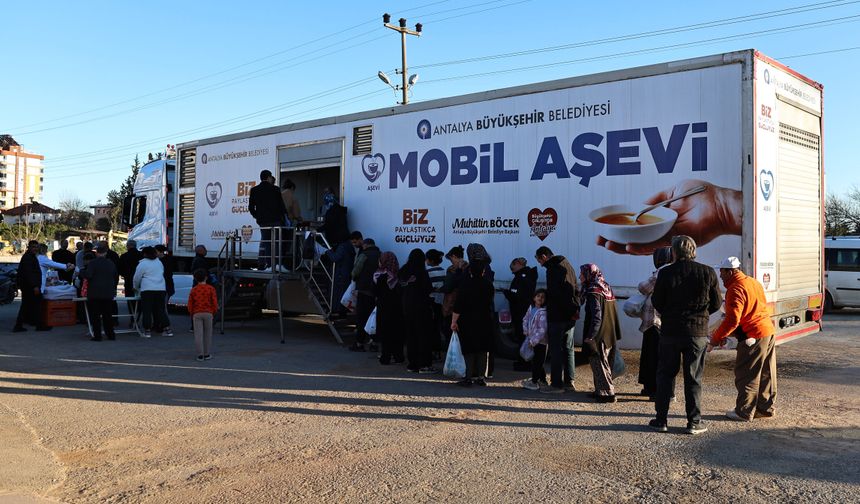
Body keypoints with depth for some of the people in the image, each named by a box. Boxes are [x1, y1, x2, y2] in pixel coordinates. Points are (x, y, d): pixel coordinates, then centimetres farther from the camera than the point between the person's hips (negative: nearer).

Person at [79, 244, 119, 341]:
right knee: (108, 315, 11)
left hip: (94, 294, -4)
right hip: (108, 294, 5)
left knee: (95, 315, 1)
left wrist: (81, 271, 2)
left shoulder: (92, 263, -9)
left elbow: (88, 275, -18)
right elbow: (116, 277, 16)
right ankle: (110, 334, 14)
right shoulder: (111, 263, 8)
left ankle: (97, 336, 0)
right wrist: (113, 289, 29)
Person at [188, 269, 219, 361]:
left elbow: (190, 304, 2)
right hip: (208, 313, 0)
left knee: (198, 334, 2)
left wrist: (191, 314, 15)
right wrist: (214, 313, 9)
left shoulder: (193, 290, 1)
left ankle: (200, 354, -1)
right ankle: (207, 354, 11)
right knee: (207, 334, 8)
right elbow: (215, 303, -4)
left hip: (197, 314, 0)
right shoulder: (211, 289, -2)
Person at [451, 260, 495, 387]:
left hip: (468, 321, -3)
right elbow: (490, 302, 11)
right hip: (485, 322, 3)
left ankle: (470, 377, 0)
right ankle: (481, 377, 10)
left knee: (469, 349, 3)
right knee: (483, 350, 10)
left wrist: (454, 321, -8)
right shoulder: (488, 285, -1)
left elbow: (458, 306, -13)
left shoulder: (466, 284, -12)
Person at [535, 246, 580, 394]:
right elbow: (576, 289, 17)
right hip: (570, 316, 9)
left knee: (556, 350, -3)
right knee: (568, 349, 14)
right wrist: (575, 308, 9)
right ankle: (569, 382, 19)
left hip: (557, 316, -9)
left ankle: (556, 384, 1)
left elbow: (555, 294, -22)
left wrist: (571, 310, -15)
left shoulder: (553, 269, -16)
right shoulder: (567, 264, 15)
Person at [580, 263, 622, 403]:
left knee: (599, 365, -1)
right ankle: (601, 391, 24)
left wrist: (590, 336, -21)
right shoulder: (606, 289, 11)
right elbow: (613, 314, 15)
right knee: (604, 364, 16)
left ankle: (607, 393, 2)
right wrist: (616, 333, 18)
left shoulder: (593, 292, -16)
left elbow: (596, 317, -22)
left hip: (598, 337, -9)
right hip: (609, 335, 9)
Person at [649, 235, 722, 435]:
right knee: (693, 378, 8)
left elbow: (656, 302, -3)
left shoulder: (666, 273, -9)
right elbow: (717, 303, 3)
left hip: (670, 331, -1)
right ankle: (694, 422, 11)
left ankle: (661, 420, 13)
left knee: (665, 375, 10)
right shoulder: (707, 273, -3)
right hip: (698, 331, 1)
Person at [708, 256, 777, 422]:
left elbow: (732, 320, -23)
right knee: (765, 375, 16)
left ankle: (744, 412, 5)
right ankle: (765, 408, 25)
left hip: (753, 336, -10)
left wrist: (715, 340, -14)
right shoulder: (753, 282, 14)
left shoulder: (736, 289, -16)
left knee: (746, 376, -1)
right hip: (769, 332, 10)